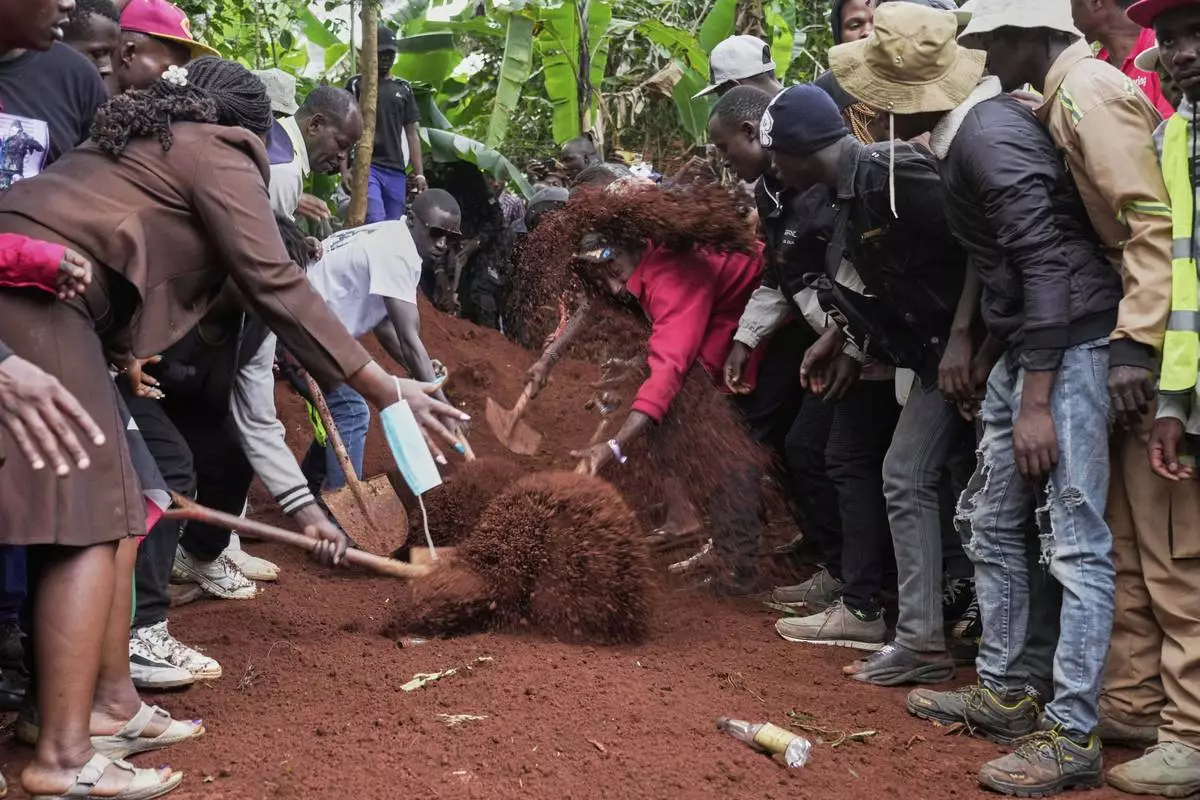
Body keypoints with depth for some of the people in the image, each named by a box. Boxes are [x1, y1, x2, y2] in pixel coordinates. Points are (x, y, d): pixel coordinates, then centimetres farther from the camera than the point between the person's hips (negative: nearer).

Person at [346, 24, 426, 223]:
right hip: (365, 167, -4)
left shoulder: (403, 88, 17)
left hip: (396, 171, 4)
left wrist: (419, 174, 5)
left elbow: (412, 134, 14)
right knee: (376, 227, -22)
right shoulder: (356, 85, 6)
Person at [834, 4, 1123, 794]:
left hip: (1067, 343, -11)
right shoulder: (966, 131, 12)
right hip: (1023, 345, 11)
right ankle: (1004, 694, 29)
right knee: (991, 520, 17)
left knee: (1075, 540, -8)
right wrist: (986, 350, 25)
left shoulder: (992, 135, -18)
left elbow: (1047, 261, -22)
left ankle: (1072, 735, -3)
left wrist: (1036, 402, -22)